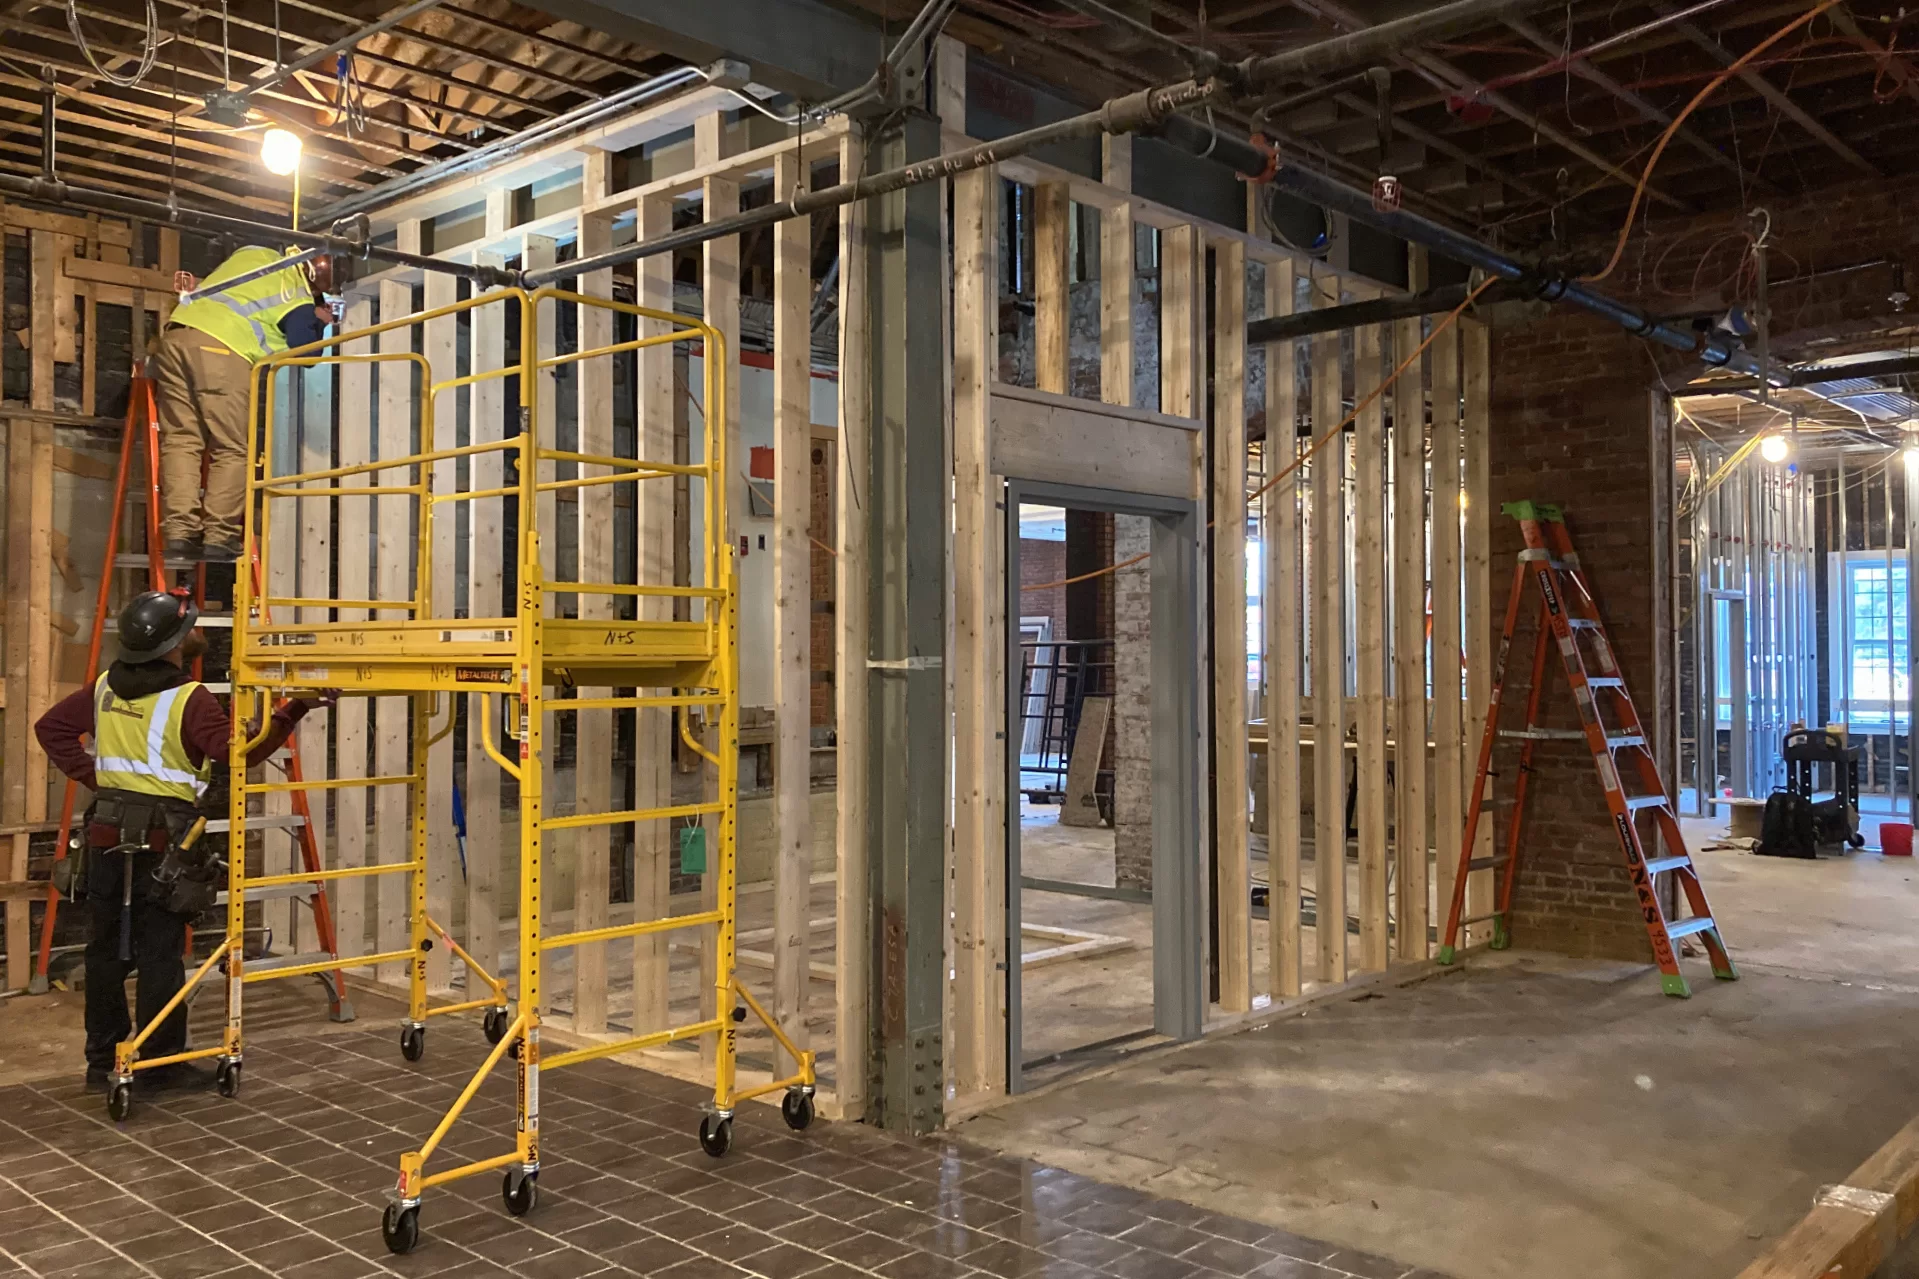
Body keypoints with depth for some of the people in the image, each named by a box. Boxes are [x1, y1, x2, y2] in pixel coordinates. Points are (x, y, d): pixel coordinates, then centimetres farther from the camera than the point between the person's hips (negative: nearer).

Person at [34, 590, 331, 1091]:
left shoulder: (105, 688, 7)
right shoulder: (188, 698, -15)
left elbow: (50, 727, 15)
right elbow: (240, 748, -21)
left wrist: (92, 775, 10)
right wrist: (293, 711, -20)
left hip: (108, 836, 6)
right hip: (162, 841, -6)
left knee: (106, 949, 12)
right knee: (161, 953, 1)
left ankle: (103, 1060, 21)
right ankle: (161, 1063, 8)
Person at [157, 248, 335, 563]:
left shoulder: (254, 253, 25)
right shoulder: (300, 300, 8)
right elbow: (303, 351, 7)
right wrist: (319, 324, 21)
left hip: (176, 335, 6)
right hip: (222, 351, -6)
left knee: (180, 440, 5)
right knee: (231, 451, 2)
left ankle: (179, 530, -3)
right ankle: (219, 535, -5)